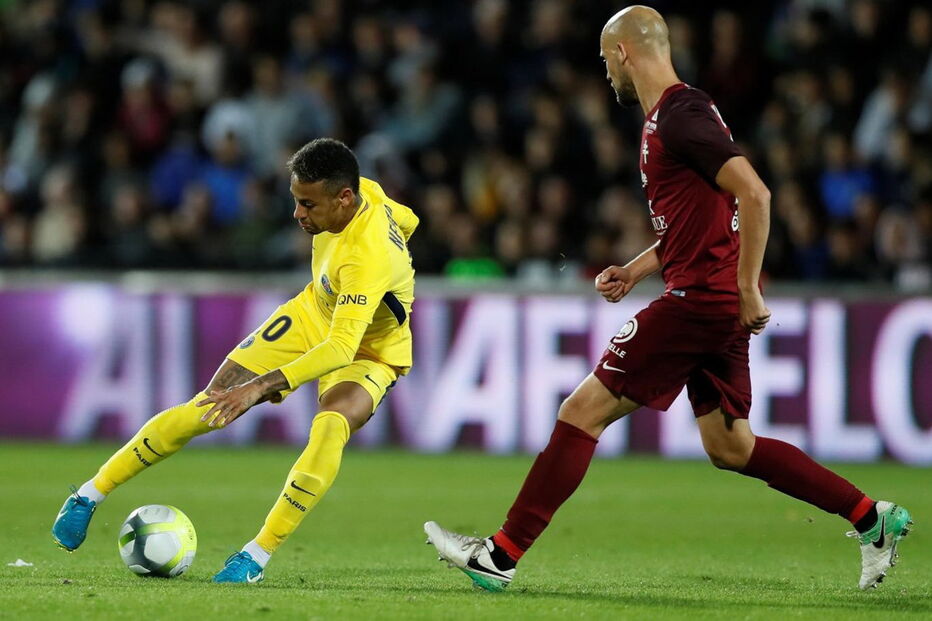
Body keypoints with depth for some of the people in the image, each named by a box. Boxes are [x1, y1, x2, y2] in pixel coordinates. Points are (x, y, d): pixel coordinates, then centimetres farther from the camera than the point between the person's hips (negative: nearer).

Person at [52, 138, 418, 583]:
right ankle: (90, 494, 9)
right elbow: (405, 220, 6)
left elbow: (341, 348, -48)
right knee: (206, 408, -4)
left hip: (368, 354, -6)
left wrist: (262, 385, -55)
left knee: (330, 428, -38)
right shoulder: (365, 191, -17)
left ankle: (257, 556, -29)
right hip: (313, 314, 7)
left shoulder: (367, 258, -39)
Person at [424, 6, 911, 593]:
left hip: (700, 300, -10)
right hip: (721, 310, 10)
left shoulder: (681, 115, -14)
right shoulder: (669, 116, 18)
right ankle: (873, 518, 15)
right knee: (729, 446, 15)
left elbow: (754, 195, -23)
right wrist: (635, 271, 17)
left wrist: (748, 290, -21)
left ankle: (502, 556, -6)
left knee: (583, 409, -8)